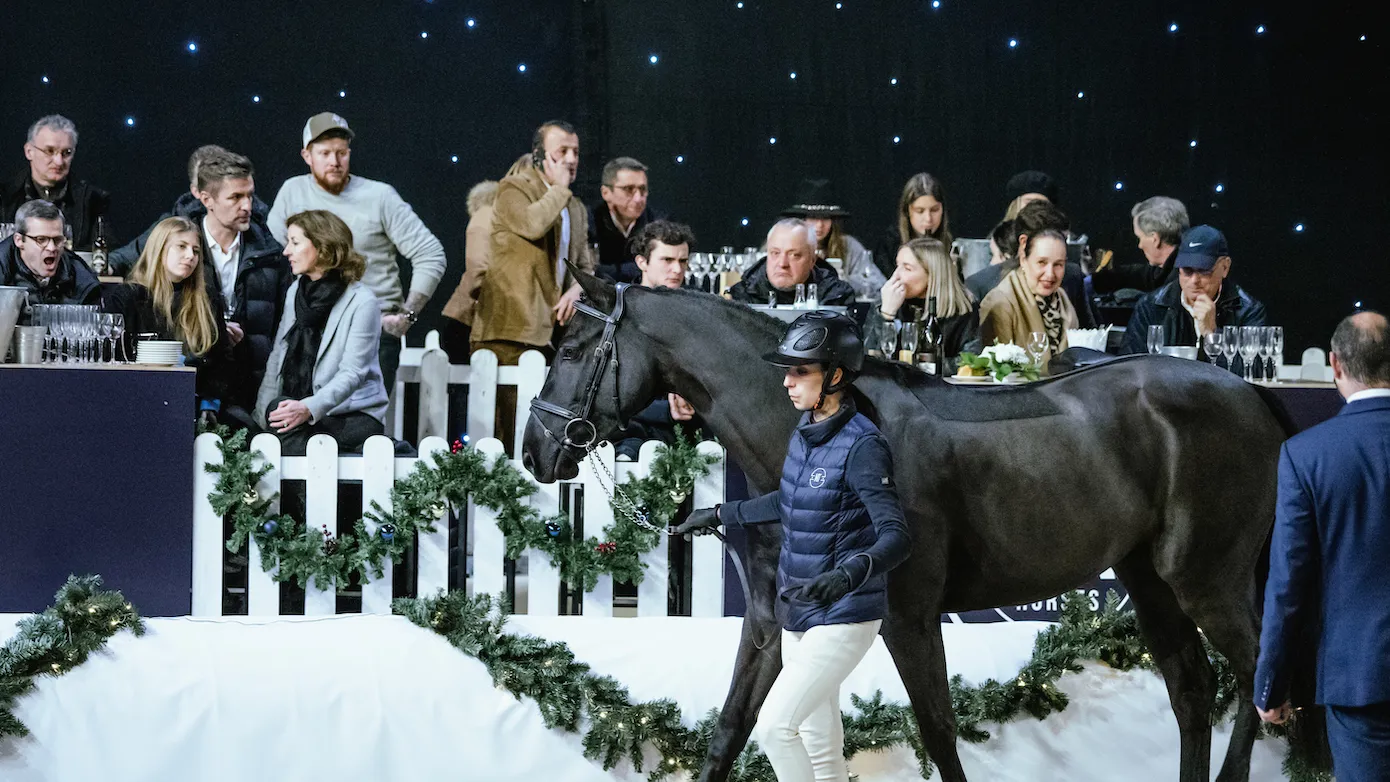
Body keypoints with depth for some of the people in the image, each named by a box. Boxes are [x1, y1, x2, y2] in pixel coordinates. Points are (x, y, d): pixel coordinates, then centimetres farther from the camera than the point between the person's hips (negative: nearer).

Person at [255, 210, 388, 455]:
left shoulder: (362, 302, -9)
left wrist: (309, 408, -33)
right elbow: (277, 358, 15)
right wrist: (263, 415, 2)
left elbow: (352, 373, -17)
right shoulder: (296, 292, 13)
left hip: (354, 414, -6)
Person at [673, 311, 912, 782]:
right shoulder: (805, 433, 5)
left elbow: (896, 538, -29)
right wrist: (720, 516, 30)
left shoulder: (861, 446, -21)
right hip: (799, 617, 9)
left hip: (843, 619, -9)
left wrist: (849, 574, -47)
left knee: (773, 727, -14)